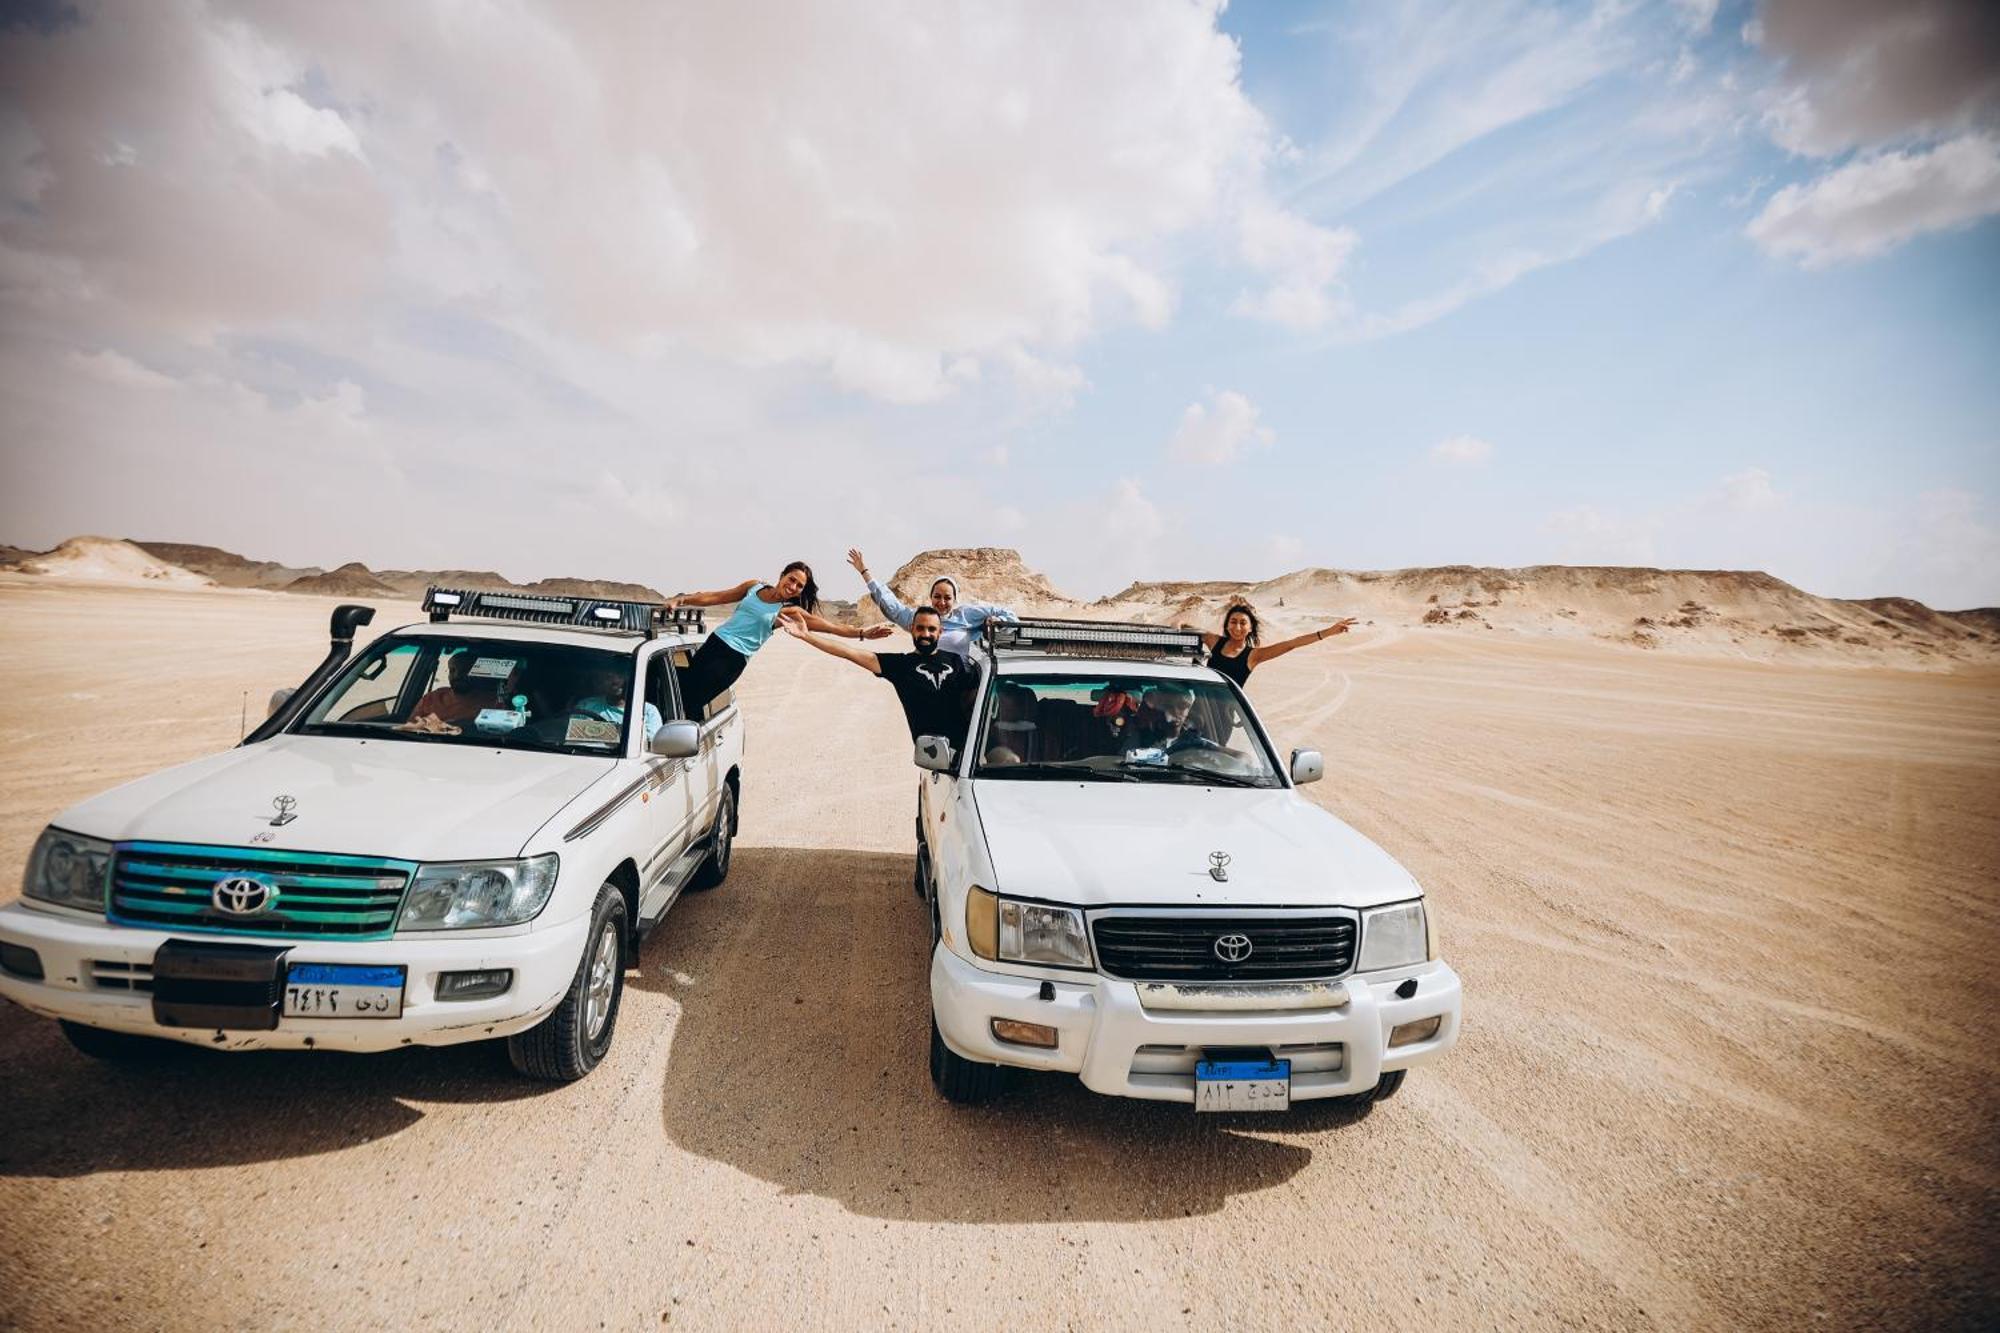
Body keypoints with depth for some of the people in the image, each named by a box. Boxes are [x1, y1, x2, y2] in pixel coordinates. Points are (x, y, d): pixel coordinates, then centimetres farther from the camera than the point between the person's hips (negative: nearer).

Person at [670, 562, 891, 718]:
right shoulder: (754, 586, 8)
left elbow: (833, 627, -13)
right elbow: (715, 597, 13)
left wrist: (862, 633, -24)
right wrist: (681, 599, 3)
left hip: (732, 659, -5)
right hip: (713, 643, 5)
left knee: (690, 703, -13)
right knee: (681, 689, 7)